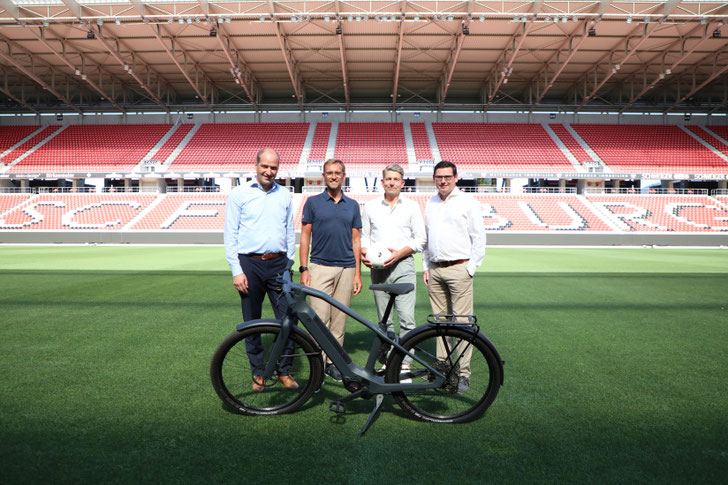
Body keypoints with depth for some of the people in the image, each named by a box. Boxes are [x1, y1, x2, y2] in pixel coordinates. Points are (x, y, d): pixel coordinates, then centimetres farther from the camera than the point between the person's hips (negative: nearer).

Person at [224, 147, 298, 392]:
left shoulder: (285, 195, 10)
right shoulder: (239, 194, 2)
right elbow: (230, 235, -1)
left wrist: (289, 265, 11)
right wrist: (236, 271, -7)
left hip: (278, 264, 2)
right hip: (250, 264, -1)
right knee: (252, 322, 7)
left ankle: (284, 370, 15)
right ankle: (258, 372, 22)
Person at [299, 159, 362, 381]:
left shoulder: (352, 205, 10)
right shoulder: (313, 202, 5)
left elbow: (355, 240, 10)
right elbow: (305, 236, 4)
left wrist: (357, 273, 5)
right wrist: (303, 269, -5)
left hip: (346, 268, 2)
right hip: (320, 267, -2)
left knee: (340, 318, 7)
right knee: (320, 317, -8)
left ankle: (334, 362, 19)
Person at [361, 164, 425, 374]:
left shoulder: (411, 206, 6)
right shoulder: (370, 206, 12)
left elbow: (420, 239, 2)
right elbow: (364, 236, 16)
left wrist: (398, 253, -12)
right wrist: (364, 254, -4)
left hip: (403, 265, -2)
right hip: (378, 268, 2)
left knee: (406, 318, -9)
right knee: (384, 320, 8)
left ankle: (404, 364, -3)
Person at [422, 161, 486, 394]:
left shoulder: (468, 202, -1)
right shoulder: (430, 203, 16)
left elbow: (479, 238, -2)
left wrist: (470, 269, -7)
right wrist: (425, 266, 14)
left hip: (459, 269, -5)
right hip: (435, 270, 5)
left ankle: (463, 373, 2)